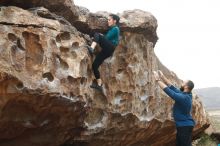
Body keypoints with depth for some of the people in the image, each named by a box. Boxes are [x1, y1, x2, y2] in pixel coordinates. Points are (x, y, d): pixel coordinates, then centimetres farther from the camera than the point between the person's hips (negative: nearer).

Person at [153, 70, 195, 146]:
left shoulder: (183, 97, -23)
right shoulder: (186, 95, 6)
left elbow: (168, 90, -22)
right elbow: (173, 88, 12)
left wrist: (158, 80, -13)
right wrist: (163, 77, 11)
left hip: (185, 126, -10)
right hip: (183, 125, 10)